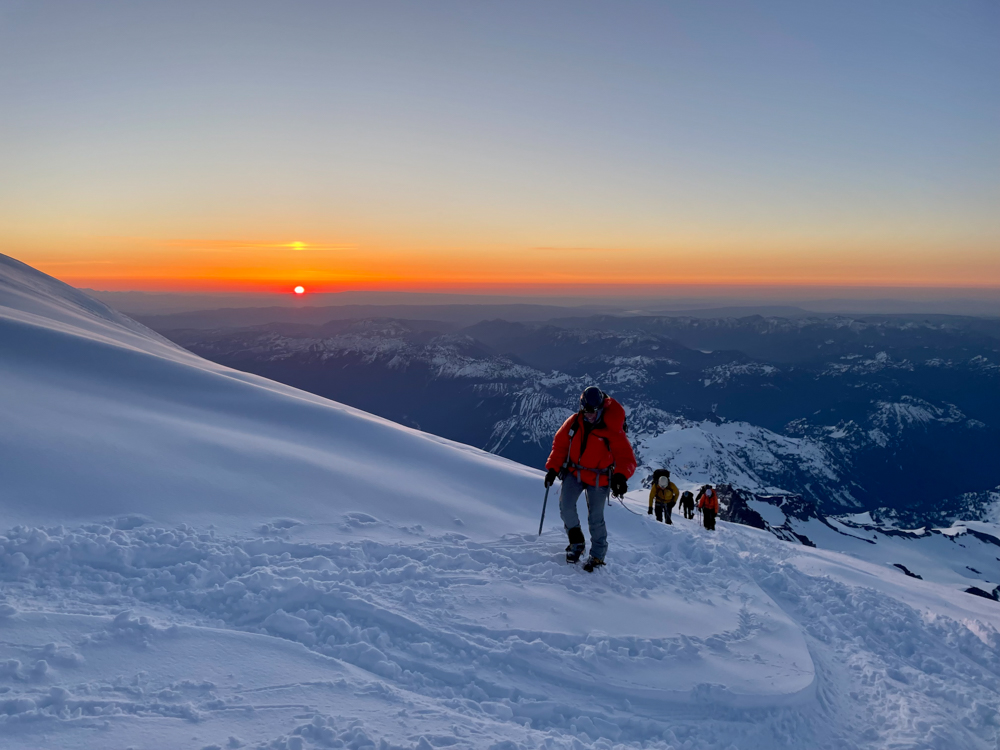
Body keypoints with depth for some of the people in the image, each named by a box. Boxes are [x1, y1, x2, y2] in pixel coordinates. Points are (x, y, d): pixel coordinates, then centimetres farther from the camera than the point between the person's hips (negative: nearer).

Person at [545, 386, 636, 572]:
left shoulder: (612, 430, -19)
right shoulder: (573, 423, -9)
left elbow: (626, 457, -23)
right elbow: (560, 445, 4)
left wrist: (620, 476, -42)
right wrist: (552, 468, -4)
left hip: (598, 478, -3)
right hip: (574, 472, 3)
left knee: (595, 518, -1)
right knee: (566, 506, -12)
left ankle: (598, 555, 18)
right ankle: (577, 542, 12)